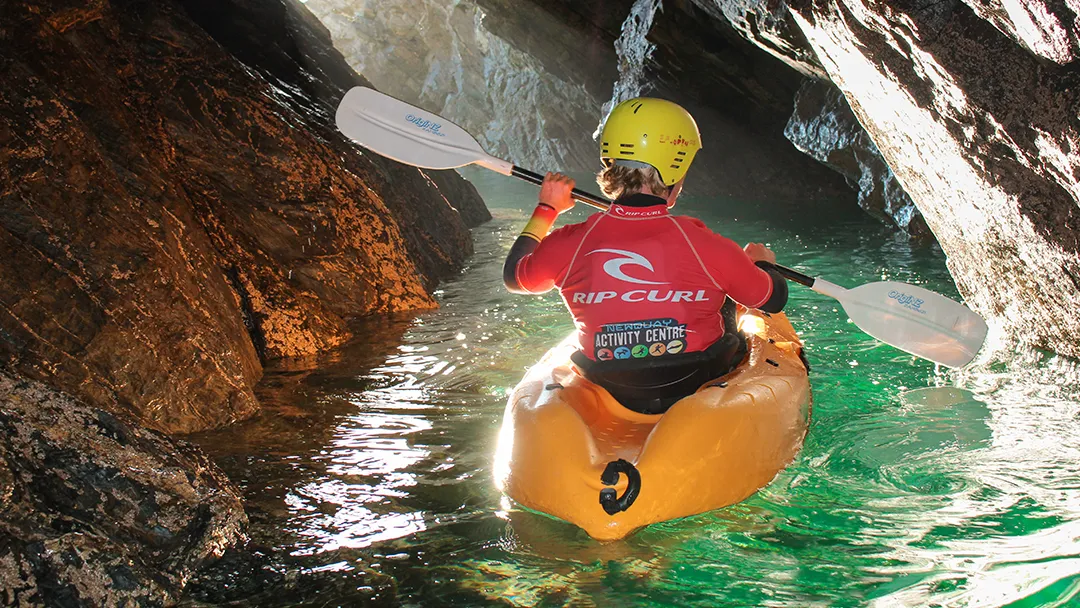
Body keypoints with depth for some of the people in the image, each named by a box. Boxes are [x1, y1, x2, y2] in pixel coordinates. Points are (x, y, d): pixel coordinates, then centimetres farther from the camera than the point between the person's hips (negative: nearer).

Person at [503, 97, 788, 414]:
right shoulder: (704, 245, -24)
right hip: (700, 393, -2)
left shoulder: (570, 245, -18)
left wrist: (546, 208, 19)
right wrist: (761, 260, 18)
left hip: (612, 398, 2)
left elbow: (515, 275, 5)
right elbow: (775, 299, -6)